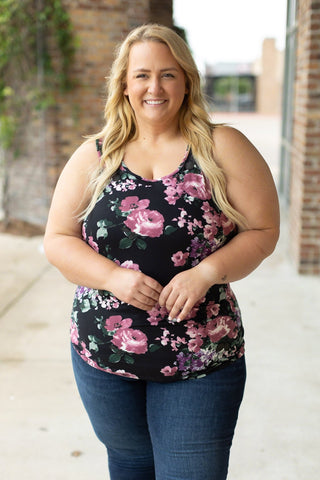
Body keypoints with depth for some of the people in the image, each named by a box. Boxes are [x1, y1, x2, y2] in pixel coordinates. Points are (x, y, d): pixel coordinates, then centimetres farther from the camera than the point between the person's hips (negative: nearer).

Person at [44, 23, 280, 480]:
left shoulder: (223, 148, -4)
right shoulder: (93, 156, 2)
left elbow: (263, 230, -4)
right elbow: (58, 239, 2)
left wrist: (207, 272, -21)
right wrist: (113, 277, -16)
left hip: (200, 360, -2)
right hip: (103, 355, 3)